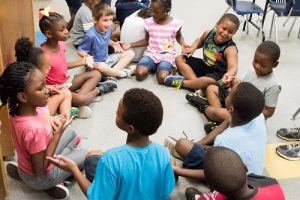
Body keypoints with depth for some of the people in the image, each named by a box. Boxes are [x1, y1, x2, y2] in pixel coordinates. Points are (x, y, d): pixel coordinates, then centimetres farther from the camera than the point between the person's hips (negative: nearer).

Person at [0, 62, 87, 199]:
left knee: (71, 134, 21)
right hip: (38, 178, -7)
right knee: (85, 155, 10)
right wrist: (58, 133, -31)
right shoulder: (35, 129, -40)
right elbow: (39, 170, -29)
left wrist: (49, 122, -10)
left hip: (26, 165, 7)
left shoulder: (17, 110, -14)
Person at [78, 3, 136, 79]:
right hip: (96, 62, -8)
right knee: (101, 67, -43)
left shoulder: (108, 29, -4)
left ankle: (114, 71, -19)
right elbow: (81, 51, -18)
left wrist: (113, 44, 2)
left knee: (130, 53, 3)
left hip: (107, 58, 8)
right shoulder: (91, 35, -27)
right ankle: (124, 73, -18)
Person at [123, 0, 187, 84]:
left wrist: (183, 44, -5)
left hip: (167, 56, -2)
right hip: (151, 54, 2)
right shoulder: (149, 22, 2)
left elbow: (178, 36, 16)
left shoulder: (175, 23, -5)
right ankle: (152, 68, 5)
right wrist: (130, 45, 5)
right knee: (139, 74, -27)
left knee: (162, 78, -32)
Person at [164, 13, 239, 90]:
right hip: (204, 65, 7)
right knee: (179, 59, -1)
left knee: (207, 81, -41)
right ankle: (195, 81, -21)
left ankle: (182, 82, -18)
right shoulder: (208, 34, -8)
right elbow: (200, 40, 18)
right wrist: (192, 48, -1)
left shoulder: (230, 49, -26)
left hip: (218, 73, -7)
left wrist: (229, 74, -65)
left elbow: (233, 67, -42)